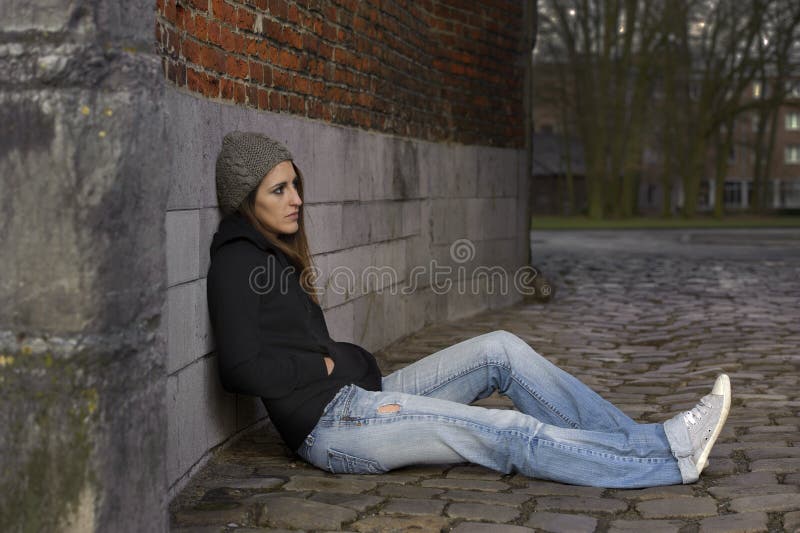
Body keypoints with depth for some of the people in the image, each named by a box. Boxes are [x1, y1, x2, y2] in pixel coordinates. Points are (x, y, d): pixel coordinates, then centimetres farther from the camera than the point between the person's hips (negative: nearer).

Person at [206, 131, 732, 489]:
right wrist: (323, 365, -9)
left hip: (361, 396, 9)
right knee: (512, 433, -16)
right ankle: (669, 455, -11)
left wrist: (351, 361, 0)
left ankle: (634, 437, -2)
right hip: (332, 424, -9)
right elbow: (242, 368, -23)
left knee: (501, 349, -1)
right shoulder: (236, 261, -12)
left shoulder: (277, 250, 17)